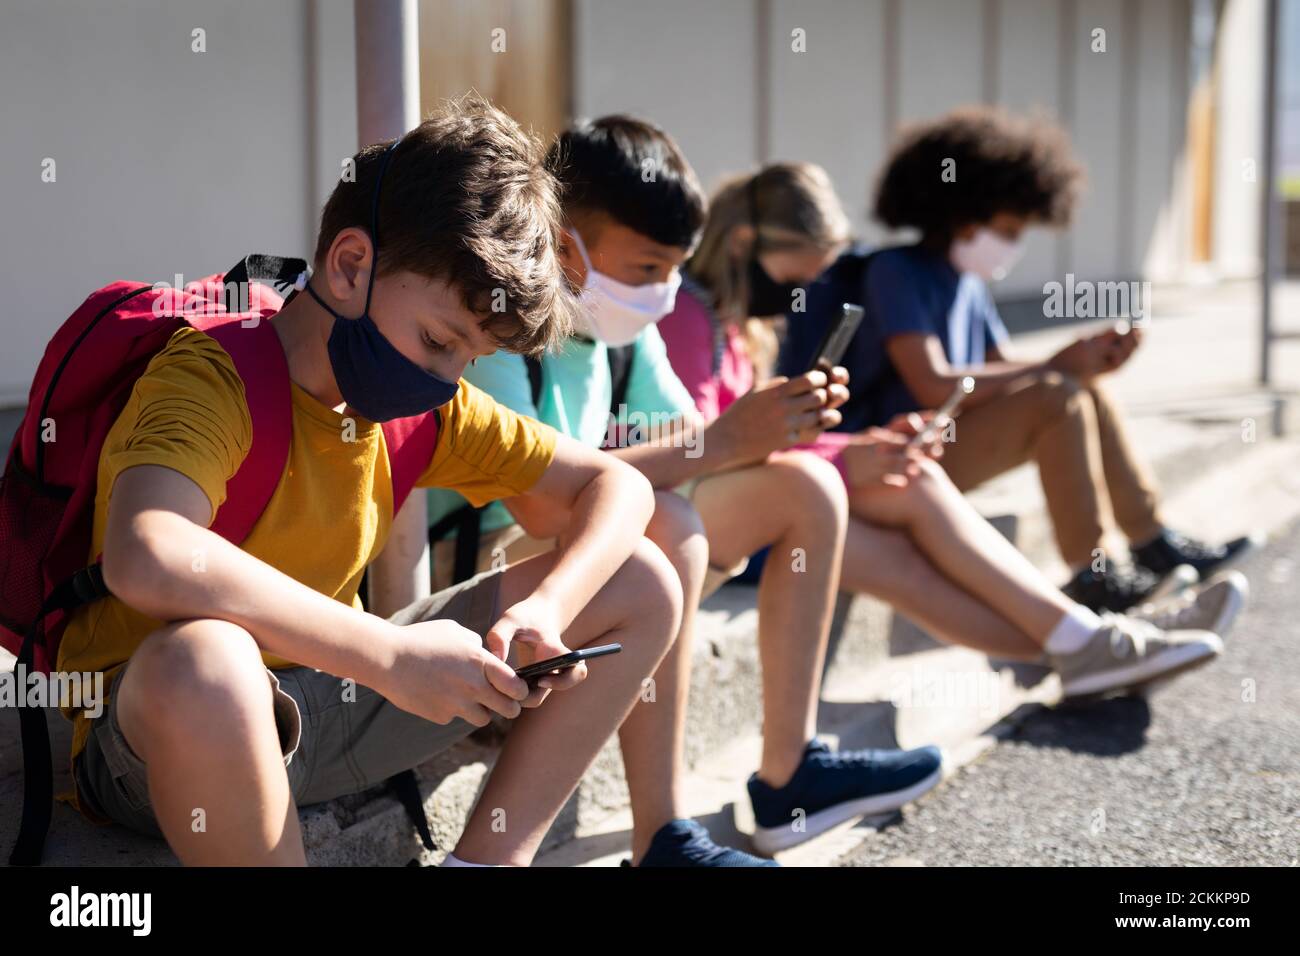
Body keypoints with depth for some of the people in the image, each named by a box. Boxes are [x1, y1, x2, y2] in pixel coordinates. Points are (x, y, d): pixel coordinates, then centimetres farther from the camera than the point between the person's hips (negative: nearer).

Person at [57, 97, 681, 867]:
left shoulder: (430, 407, 1)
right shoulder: (214, 375, -22)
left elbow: (617, 486, 5)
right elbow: (147, 559, -42)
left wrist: (545, 613, -16)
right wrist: (391, 655, -36)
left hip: (330, 698, 7)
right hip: (150, 732, -7)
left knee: (642, 586, 4)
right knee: (201, 659, -45)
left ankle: (488, 860, -1)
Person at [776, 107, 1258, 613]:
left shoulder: (968, 283, 13)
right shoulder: (896, 272, -13)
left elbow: (1003, 371, 11)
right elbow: (934, 386, -24)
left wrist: (1088, 359, -7)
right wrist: (1056, 365, -19)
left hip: (945, 446, 9)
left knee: (1088, 390, 3)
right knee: (1057, 398, -22)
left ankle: (1153, 542, 4)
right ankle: (1090, 575, -19)